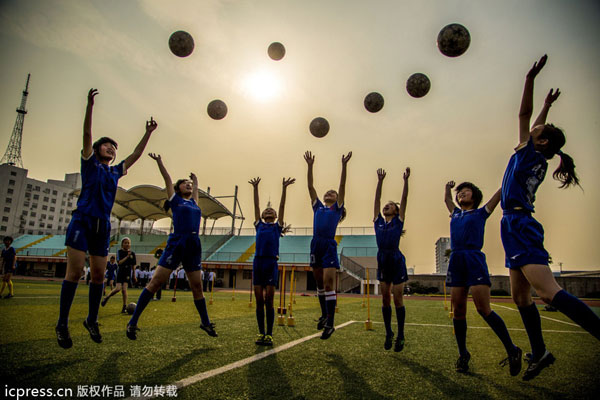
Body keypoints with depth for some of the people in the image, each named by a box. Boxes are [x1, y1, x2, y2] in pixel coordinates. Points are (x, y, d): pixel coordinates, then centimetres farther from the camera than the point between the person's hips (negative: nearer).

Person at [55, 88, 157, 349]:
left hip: (103, 226, 5)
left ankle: (92, 320, 16)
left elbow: (136, 154, 23)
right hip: (83, 221, -5)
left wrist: (148, 133, 22)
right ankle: (62, 324, 0)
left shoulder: (116, 171, 19)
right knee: (74, 272, -9)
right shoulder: (89, 163, 8)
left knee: (98, 275, 4)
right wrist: (90, 105, -11)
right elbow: (87, 134, -3)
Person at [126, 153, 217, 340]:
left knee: (197, 286, 10)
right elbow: (167, 178, 8)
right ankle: (133, 322, 2)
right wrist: (159, 161, 10)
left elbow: (196, 187, 36)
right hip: (176, 244, -5)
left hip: (194, 247, 5)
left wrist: (195, 179, 54)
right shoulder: (175, 199, 8)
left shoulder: (194, 202, 19)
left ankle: (205, 322, 21)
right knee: (156, 282, -6)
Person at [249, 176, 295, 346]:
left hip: (272, 263, -2)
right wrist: (255, 188, 9)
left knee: (268, 301, -1)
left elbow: (282, 206, 7)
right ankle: (261, 333, 13)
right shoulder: (259, 225, 16)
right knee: (259, 301, 4)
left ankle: (269, 334, 7)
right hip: (258, 262, 2)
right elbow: (256, 206, 13)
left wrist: (284, 188, 2)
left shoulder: (278, 226, 13)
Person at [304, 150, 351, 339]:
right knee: (320, 284, 12)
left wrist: (344, 165, -5)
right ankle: (324, 315, 28)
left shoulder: (337, 208, 10)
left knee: (328, 284, -9)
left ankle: (330, 324, -6)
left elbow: (342, 186, 2)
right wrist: (310, 166, 10)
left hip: (329, 246, -4)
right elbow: (310, 187, 15)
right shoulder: (318, 207, 19)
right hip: (316, 246, 4)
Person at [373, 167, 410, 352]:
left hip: (397, 261, -3)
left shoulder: (398, 221, 4)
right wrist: (380, 181, 8)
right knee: (385, 299, 8)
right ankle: (388, 334, 19)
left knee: (397, 299, 0)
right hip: (382, 262, 4)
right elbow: (377, 199, 10)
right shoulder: (378, 221, 11)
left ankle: (400, 336, 11)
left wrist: (406, 180, -7)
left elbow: (404, 198, -2)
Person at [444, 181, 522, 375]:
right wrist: (447, 187, 54)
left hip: (475, 260, -4)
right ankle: (463, 354, 15)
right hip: (456, 262, 4)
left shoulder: (481, 212, 11)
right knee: (458, 311, 3)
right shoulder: (455, 213, 23)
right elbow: (446, 199, 42)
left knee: (484, 309, -11)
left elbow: (501, 192, 13)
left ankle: (512, 351, 5)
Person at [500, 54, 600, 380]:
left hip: (519, 225, -9)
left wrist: (530, 80, -1)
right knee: (521, 296, 10)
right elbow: (532, 123, 36)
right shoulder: (536, 160, 18)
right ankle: (539, 353, 17)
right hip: (517, 227, 9)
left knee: (549, 292, -21)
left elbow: (524, 115, -2)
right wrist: (548, 106, 47)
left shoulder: (529, 153, -1)